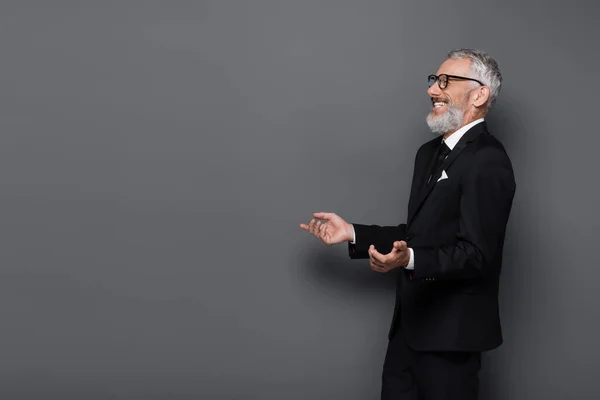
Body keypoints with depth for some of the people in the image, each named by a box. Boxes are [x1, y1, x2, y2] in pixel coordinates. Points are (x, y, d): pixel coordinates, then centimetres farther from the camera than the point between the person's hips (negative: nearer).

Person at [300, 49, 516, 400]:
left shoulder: (487, 162, -17)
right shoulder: (431, 152, 13)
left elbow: (475, 253, -23)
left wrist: (410, 259, -38)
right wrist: (352, 234, 10)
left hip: (450, 332, -9)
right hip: (410, 325, 9)